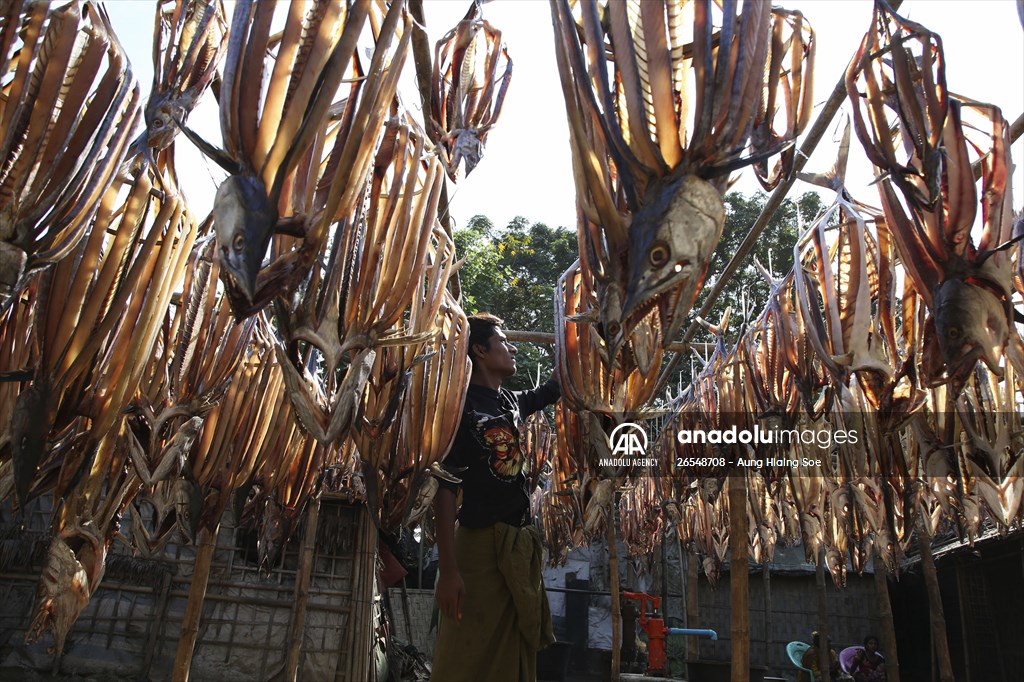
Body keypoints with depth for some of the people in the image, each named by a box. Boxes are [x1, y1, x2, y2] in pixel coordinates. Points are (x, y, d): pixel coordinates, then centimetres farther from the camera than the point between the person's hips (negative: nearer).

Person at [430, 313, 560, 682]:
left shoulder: (512, 402, 11)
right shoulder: (460, 405, -11)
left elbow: (554, 387, 31)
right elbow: (444, 487, -16)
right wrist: (447, 569, -21)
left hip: (521, 546, 8)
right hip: (481, 544, -7)